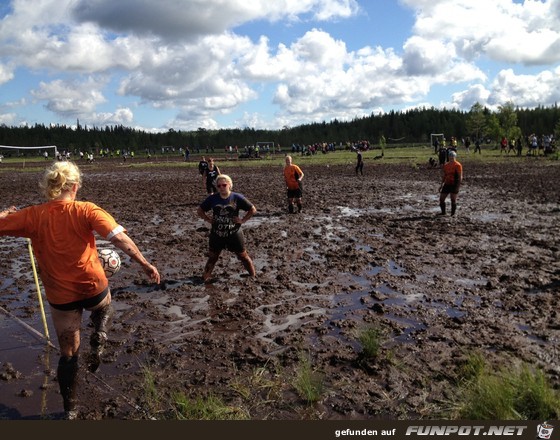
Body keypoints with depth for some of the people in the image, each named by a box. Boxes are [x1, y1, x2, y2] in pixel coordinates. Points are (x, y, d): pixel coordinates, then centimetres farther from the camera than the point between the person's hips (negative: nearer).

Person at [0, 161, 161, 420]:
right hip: (94, 288, -1)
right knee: (104, 308, 37)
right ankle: (98, 341, 11)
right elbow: (119, 238, -24)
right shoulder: (86, 211, -15)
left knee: (68, 354, 18)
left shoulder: (32, 216, -9)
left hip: (61, 297, 2)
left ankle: (70, 410, 27)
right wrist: (145, 265, -19)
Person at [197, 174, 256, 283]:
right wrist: (208, 219, -2)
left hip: (234, 233, -2)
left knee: (243, 256, 9)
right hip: (216, 234, 2)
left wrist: (243, 220, -9)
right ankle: (205, 278, 30)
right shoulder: (212, 198, -4)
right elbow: (199, 210, 9)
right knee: (212, 257, 14)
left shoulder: (237, 198, -10)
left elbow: (253, 209, -3)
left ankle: (253, 277, 24)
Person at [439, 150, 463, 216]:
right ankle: (443, 212, 20)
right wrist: (442, 185, 15)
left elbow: (460, 177, -12)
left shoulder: (458, 165, -9)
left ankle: (453, 214, 9)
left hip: (454, 185, -7)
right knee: (441, 198, 5)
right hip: (447, 184, 7)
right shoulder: (446, 165, 11)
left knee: (453, 200, -2)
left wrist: (458, 186, -18)